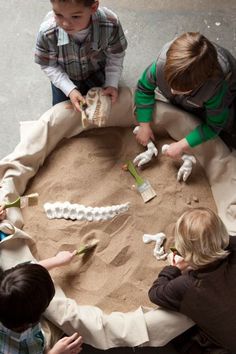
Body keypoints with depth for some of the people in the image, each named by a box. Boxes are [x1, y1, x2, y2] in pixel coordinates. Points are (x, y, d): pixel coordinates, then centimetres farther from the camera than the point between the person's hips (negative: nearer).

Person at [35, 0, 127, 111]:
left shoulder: (110, 24, -37)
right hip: (65, 78, 0)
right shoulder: (47, 32, -37)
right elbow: (48, 65, -19)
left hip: (97, 74, 1)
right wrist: (69, 90, -26)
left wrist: (112, 84, -19)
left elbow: (116, 55, -15)